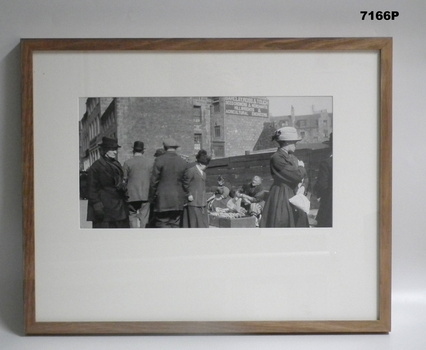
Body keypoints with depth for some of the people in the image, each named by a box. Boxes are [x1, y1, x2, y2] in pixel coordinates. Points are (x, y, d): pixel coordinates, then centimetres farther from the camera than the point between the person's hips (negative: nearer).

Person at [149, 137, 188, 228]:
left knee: (162, 225, -1)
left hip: (162, 200, -4)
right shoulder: (183, 163, 5)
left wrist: (151, 198, 3)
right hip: (178, 200, 4)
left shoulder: (159, 160, -6)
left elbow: (154, 181, -6)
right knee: (175, 225, 9)